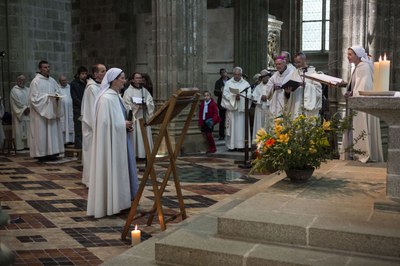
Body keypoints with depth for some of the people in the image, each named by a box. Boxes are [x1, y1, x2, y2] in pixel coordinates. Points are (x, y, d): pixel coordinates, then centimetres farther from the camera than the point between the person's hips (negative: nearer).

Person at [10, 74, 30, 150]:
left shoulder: (27, 90, 14)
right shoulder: (14, 90, -1)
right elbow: (17, 101, -10)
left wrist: (29, 108, -11)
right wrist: (24, 108, -14)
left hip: (28, 113, 5)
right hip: (19, 113, -5)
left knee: (28, 129, 2)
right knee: (19, 129, -5)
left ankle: (28, 144, 5)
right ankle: (20, 146, -4)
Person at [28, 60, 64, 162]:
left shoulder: (52, 81, 10)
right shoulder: (36, 81, -7)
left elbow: (58, 92, 15)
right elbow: (34, 98, -11)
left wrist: (57, 96, -7)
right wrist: (48, 96, -17)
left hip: (52, 111, 6)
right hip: (41, 112, -6)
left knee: (53, 131, 5)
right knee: (41, 132, -3)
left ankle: (51, 152, 11)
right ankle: (41, 153, 2)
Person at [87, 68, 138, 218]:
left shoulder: (117, 96, 12)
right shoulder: (106, 98, -17)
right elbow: (105, 122, -22)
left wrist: (126, 124, 2)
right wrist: (123, 124, -14)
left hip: (120, 139, 10)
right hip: (111, 141, -10)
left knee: (120, 169, 13)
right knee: (111, 169, -2)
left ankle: (118, 202, 22)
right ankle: (110, 204, 8)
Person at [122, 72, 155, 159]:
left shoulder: (145, 91, 16)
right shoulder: (128, 91, 0)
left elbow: (151, 103, 8)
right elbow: (127, 105, -10)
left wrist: (145, 106, -11)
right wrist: (138, 106, -17)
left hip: (144, 118, 5)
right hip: (134, 118, -5)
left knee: (146, 137, 3)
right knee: (135, 136, -8)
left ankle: (146, 152, 7)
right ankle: (134, 154, -4)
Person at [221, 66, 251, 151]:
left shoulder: (246, 84, 10)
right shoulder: (228, 83, 10)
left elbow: (248, 95, -1)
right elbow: (225, 94, -1)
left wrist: (240, 96, -18)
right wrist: (234, 96, -16)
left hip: (242, 108, 0)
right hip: (231, 108, 0)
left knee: (241, 126, -3)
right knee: (232, 126, -3)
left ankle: (241, 145, -2)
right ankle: (231, 145, 0)